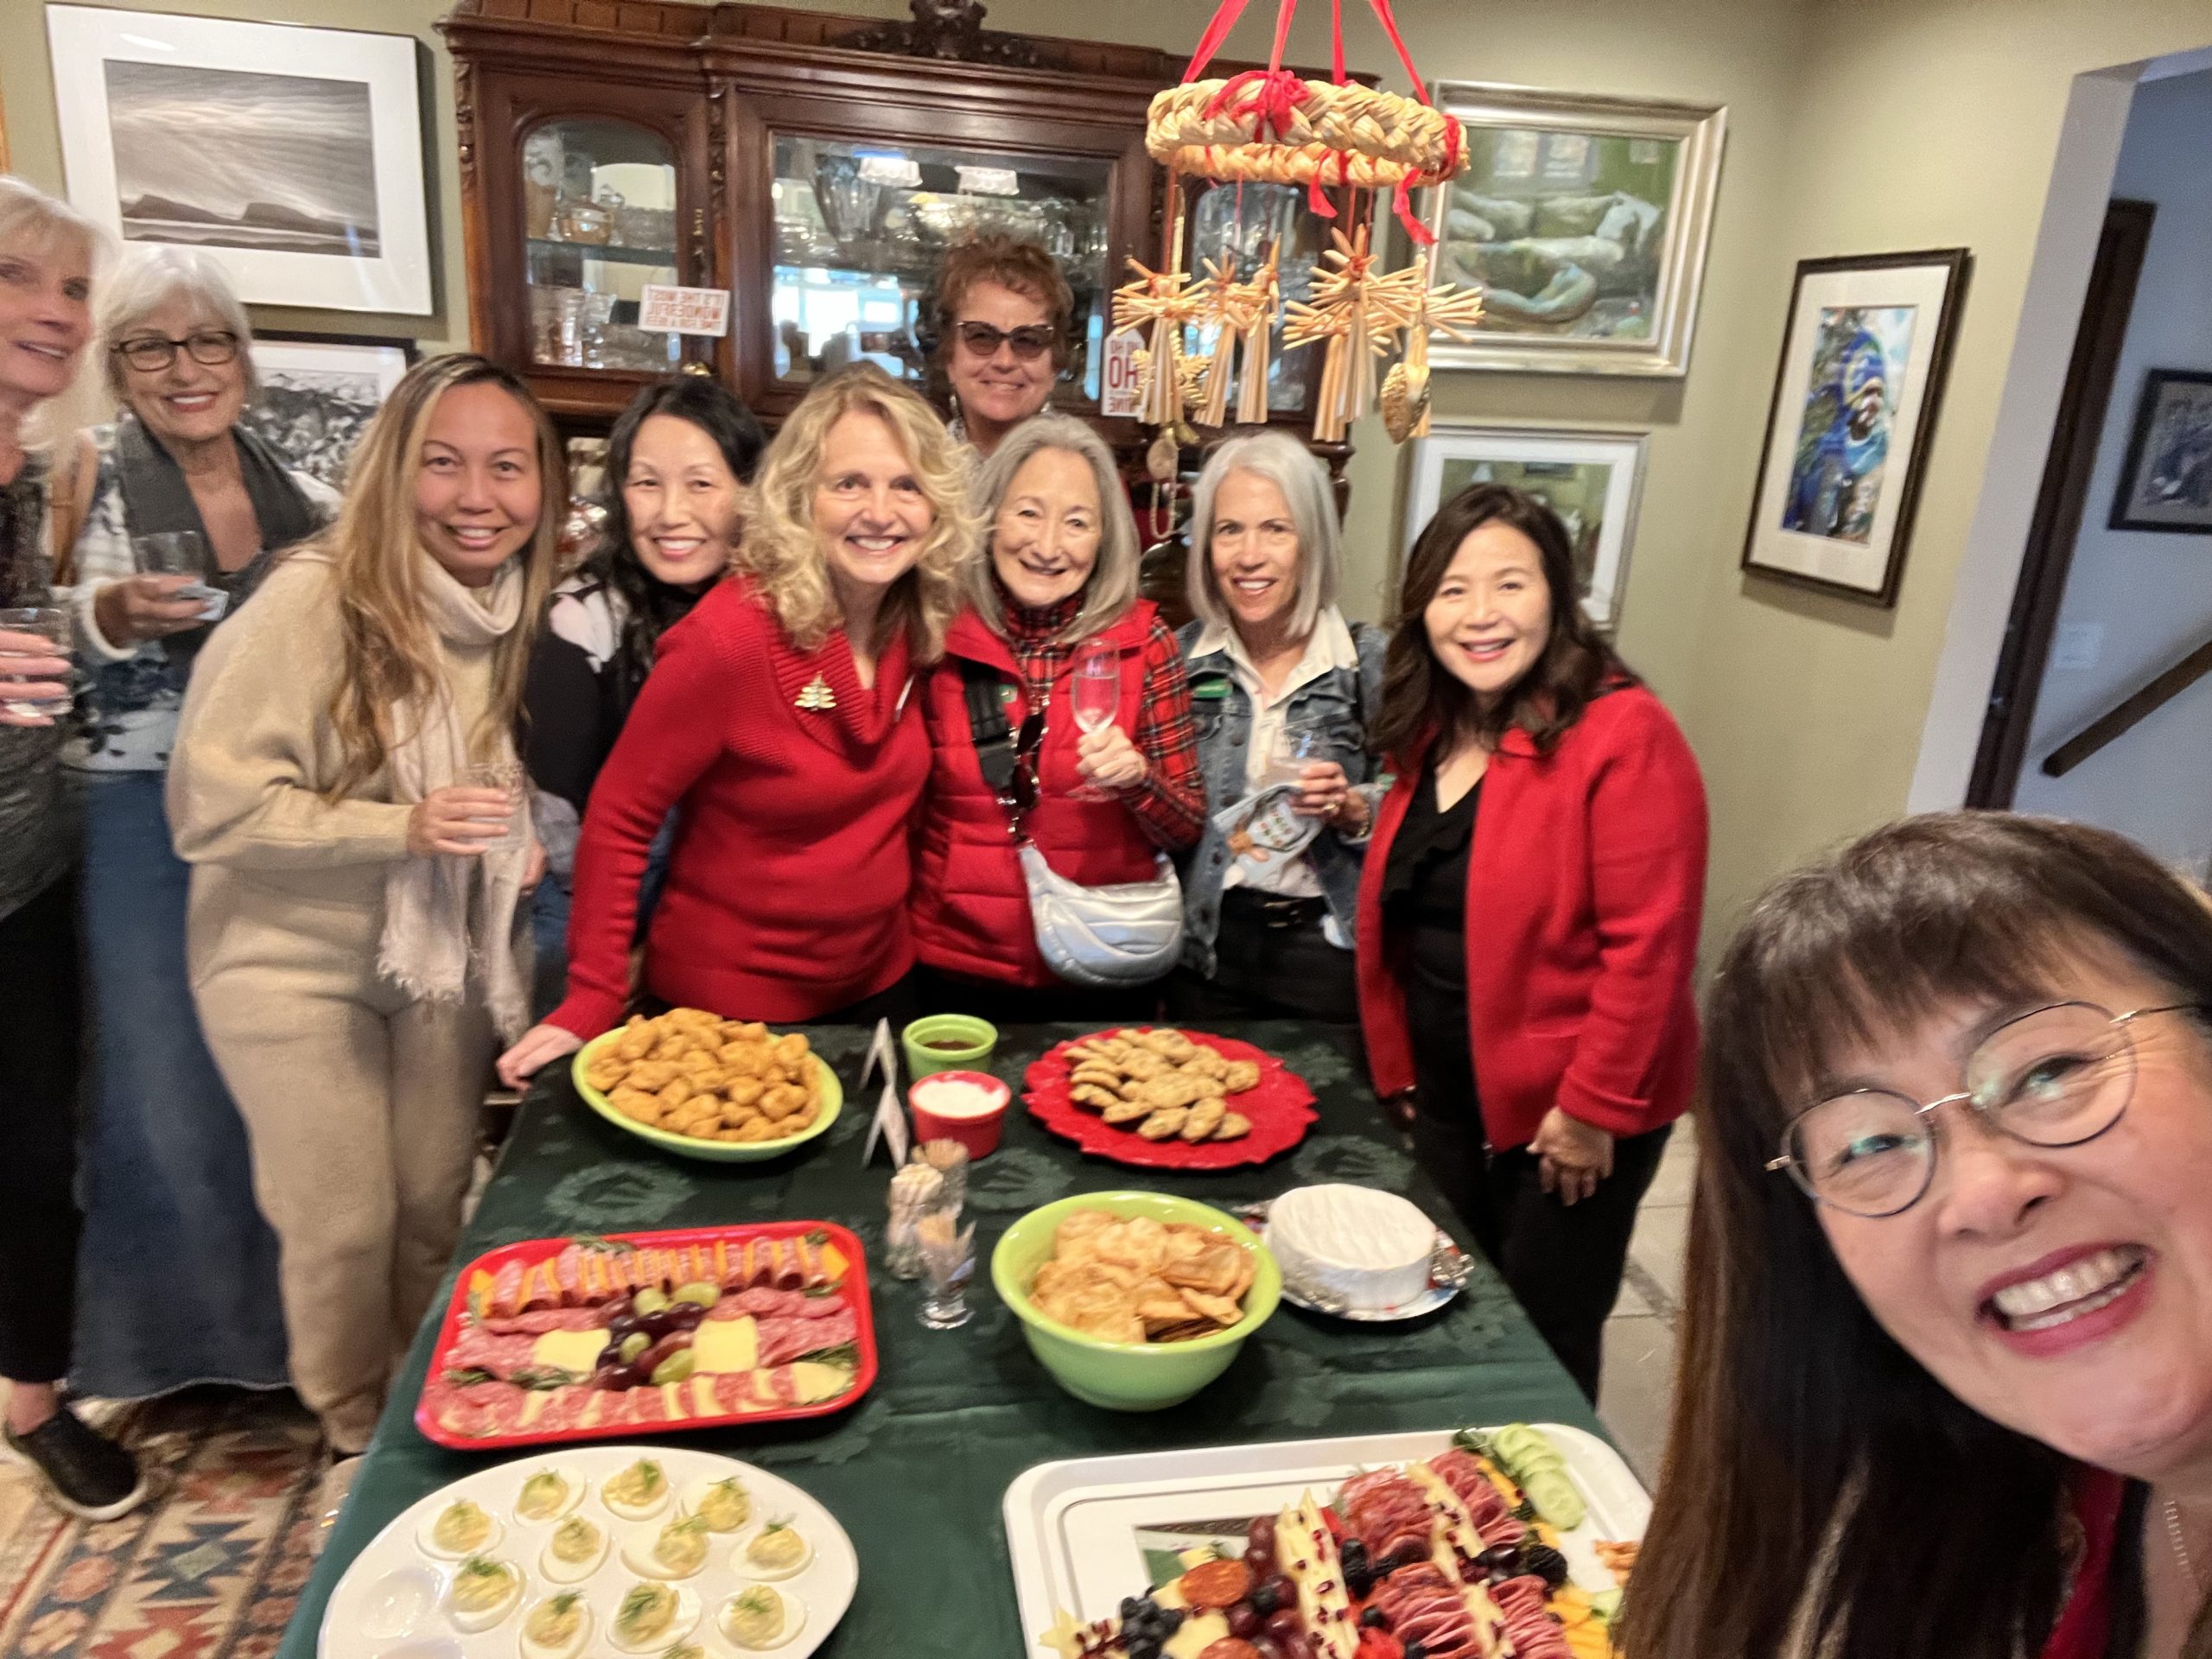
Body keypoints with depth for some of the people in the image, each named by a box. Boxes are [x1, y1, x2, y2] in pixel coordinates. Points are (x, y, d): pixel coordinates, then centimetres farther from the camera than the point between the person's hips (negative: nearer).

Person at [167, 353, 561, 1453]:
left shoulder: (524, 607, -3)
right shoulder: (313, 602, -21)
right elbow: (210, 806, -21)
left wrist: (521, 839, -4)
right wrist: (401, 830, -30)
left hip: (447, 959, 5)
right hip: (298, 967, -4)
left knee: (435, 1208, 14)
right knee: (345, 1226, 6)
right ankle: (358, 1435, 34)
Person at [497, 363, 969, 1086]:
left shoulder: (922, 622, -7)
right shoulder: (730, 637, -24)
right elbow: (618, 822, -16)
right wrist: (593, 1001, -17)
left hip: (877, 982, 6)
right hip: (727, 1006, -5)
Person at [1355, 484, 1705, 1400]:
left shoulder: (1623, 735, -19)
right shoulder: (1431, 733, 4)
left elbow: (1647, 943, -21)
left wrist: (1595, 1106, -19)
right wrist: (1404, 1070, 9)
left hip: (1573, 1112, -7)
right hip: (1450, 1096, 7)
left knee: (1540, 1344, 11)